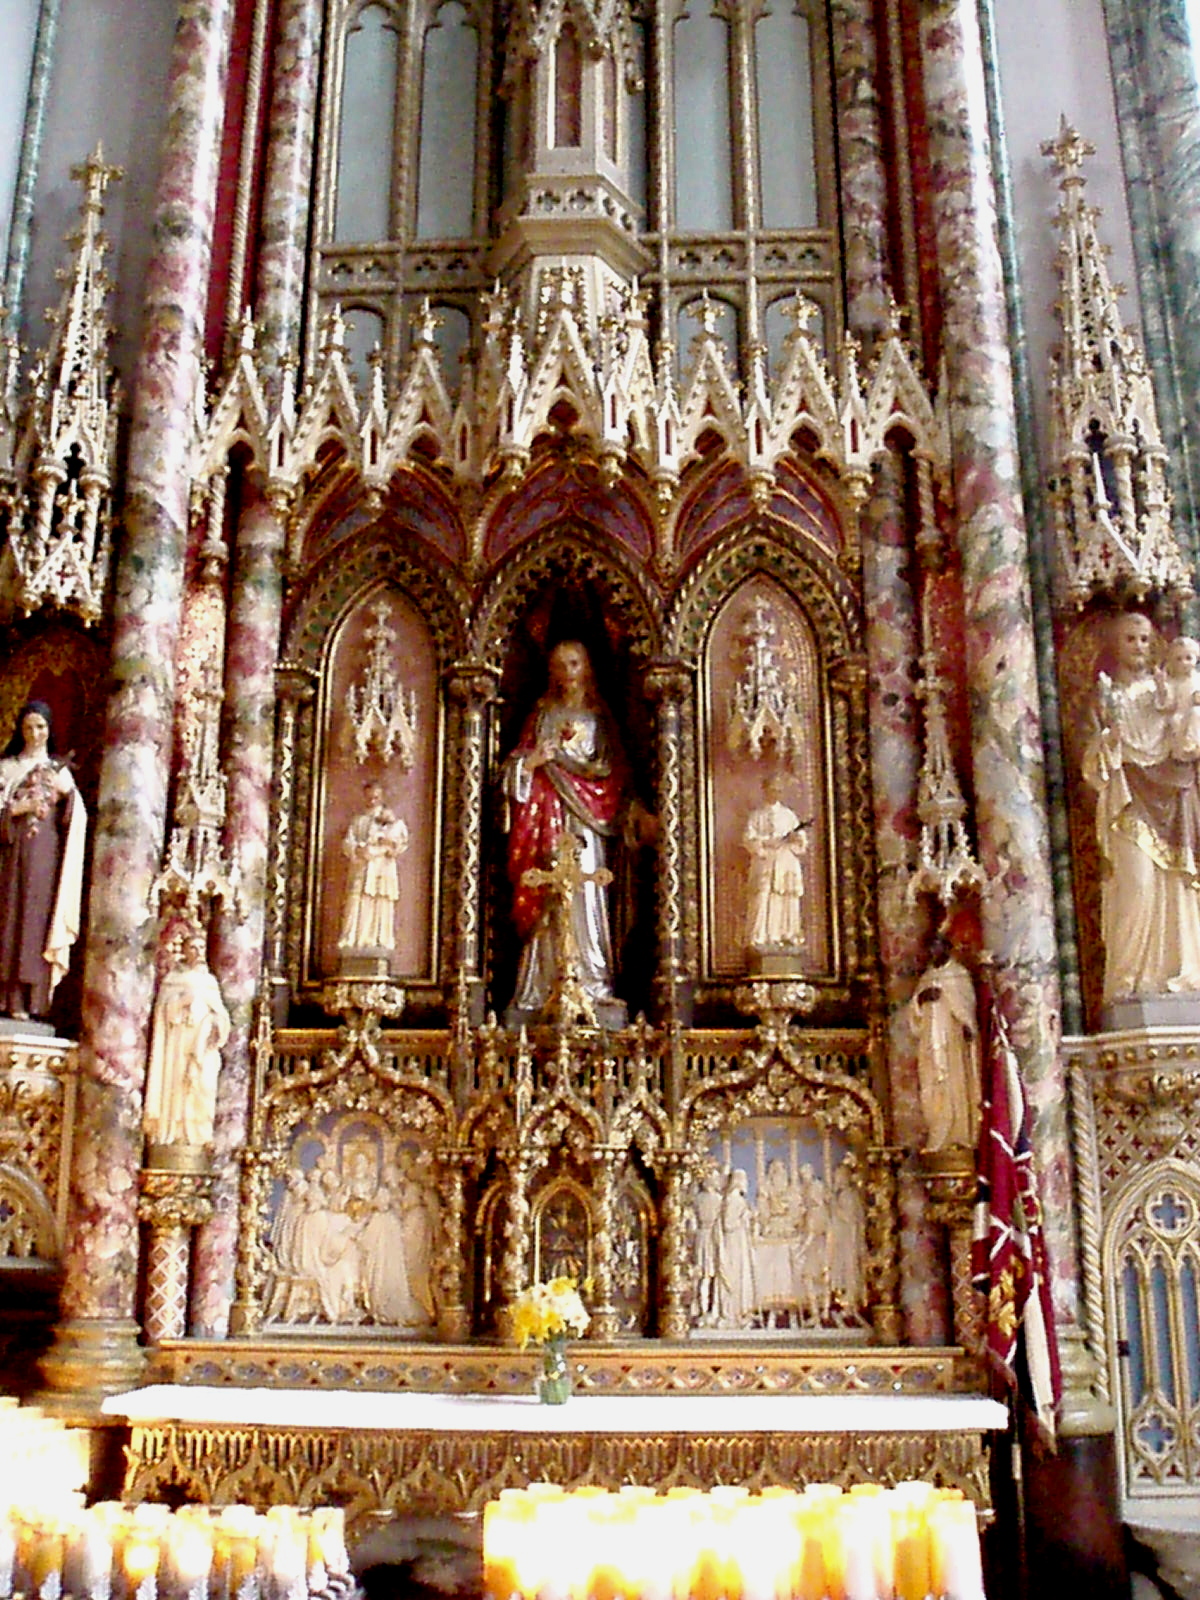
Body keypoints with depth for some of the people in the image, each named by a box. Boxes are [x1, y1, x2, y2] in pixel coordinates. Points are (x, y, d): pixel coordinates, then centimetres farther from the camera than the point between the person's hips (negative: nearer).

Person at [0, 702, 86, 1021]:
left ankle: (31, 1000, -6)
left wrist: (69, 792, -10)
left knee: (38, 919, -5)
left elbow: (76, 820, 7)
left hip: (46, 856, 0)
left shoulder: (58, 770, 15)